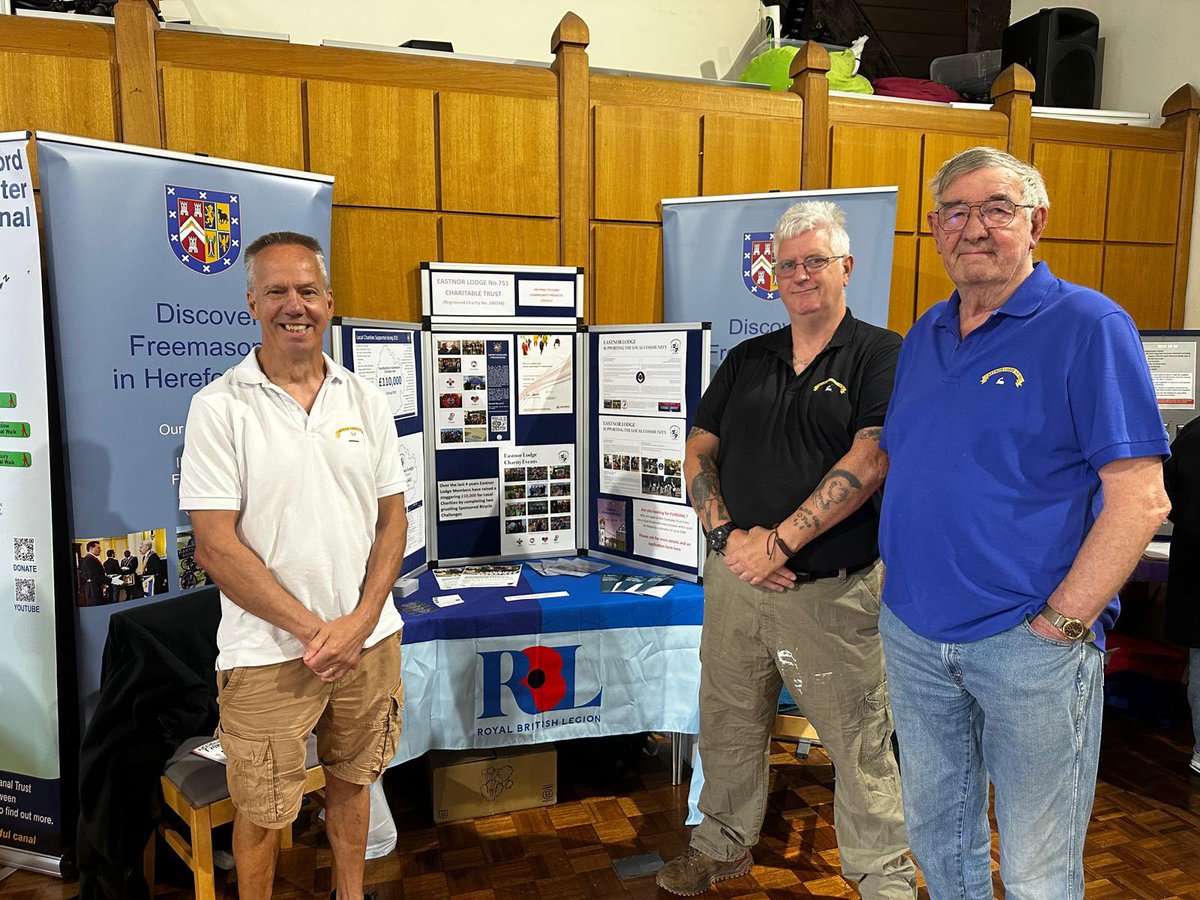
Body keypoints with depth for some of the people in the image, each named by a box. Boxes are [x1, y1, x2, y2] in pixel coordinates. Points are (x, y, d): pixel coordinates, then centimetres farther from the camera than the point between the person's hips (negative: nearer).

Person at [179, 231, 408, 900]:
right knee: (264, 813, 12)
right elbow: (216, 548, -12)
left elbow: (393, 520, 3)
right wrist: (313, 630, -15)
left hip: (369, 639, 4)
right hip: (269, 652, -3)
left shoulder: (366, 400, 2)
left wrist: (358, 625, -8)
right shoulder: (221, 407, -9)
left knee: (352, 781, 22)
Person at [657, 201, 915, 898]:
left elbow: (869, 462, -15)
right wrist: (726, 534, -8)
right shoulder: (746, 360, 11)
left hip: (834, 589, -4)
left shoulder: (880, 355, -3)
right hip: (734, 577, 5)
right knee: (729, 724, 17)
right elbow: (700, 451, 8)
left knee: (860, 741, 7)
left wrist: (779, 541, -18)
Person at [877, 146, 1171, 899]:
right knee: (936, 830, 22)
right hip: (914, 633, 6)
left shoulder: (1089, 326, -9)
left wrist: (1059, 623, -15)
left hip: (1030, 643, -5)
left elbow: (1141, 499, -14)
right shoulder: (923, 336, 9)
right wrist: (901, 583, 6)